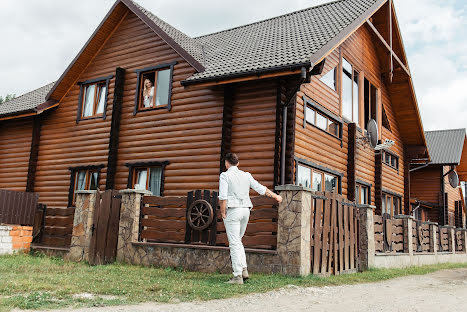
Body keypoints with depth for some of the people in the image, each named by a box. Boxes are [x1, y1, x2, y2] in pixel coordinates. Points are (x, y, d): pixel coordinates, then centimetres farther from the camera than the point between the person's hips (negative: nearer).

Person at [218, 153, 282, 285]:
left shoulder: (225, 175, -5)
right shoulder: (246, 175, 11)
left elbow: (223, 197, -13)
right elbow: (261, 188, 14)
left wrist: (223, 213, -4)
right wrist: (276, 196, 26)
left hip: (232, 210, -6)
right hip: (246, 210, 6)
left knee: (234, 243, -4)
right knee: (238, 241, 19)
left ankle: (238, 276, -4)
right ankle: (244, 270, 11)